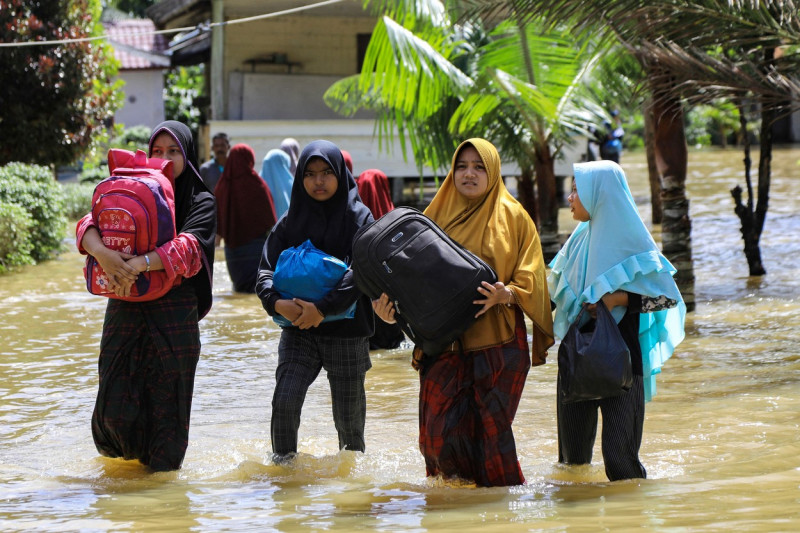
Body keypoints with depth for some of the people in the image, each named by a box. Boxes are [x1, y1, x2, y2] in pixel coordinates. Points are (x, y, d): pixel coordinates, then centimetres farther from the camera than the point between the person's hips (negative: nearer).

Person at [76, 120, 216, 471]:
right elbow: (89, 224, -5)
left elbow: (188, 246, -16)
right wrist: (100, 251, -27)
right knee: (116, 403, 2)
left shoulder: (200, 202, 3)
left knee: (167, 402, -1)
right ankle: (123, 455, 31)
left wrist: (140, 264, -30)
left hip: (174, 316, -2)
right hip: (125, 310, 2)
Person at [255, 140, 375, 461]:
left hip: (347, 329, -2)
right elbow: (266, 271, 3)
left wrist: (324, 308, -23)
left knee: (348, 416, 3)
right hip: (298, 329, 2)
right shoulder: (290, 222, 8)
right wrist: (276, 303, -19)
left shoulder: (359, 218, 0)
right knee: (284, 401, -16)